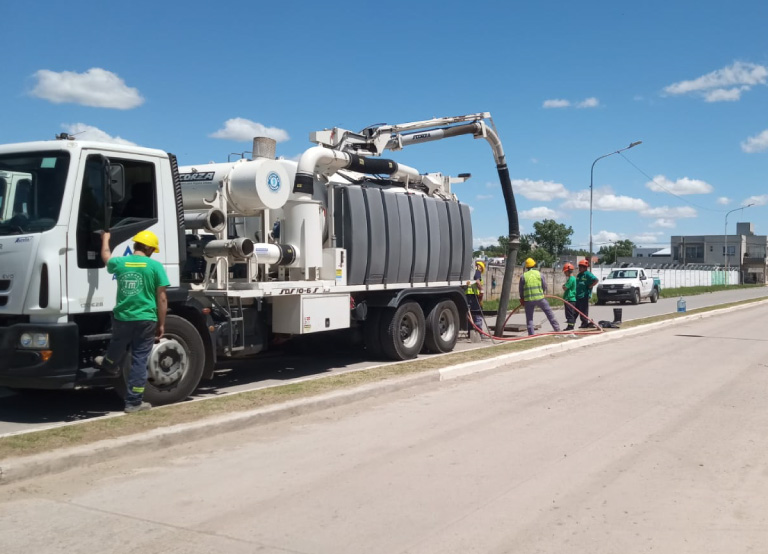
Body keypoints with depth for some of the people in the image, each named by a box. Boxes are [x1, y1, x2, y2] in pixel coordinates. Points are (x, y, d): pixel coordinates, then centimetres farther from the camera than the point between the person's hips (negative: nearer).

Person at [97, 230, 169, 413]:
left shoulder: (120, 262, 2)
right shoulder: (155, 266, -8)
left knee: (117, 346, 31)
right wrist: (161, 324, 2)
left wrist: (105, 238, 46)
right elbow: (162, 298, -7)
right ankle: (134, 402, 9)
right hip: (145, 320, -3)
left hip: (122, 318, 3)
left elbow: (106, 257, 28)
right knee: (139, 361, 4)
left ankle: (109, 365, 62)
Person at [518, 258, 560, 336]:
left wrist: (522, 299, 18)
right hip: (540, 298, 0)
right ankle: (557, 329, 14)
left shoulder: (523, 276, 0)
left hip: (528, 300, 0)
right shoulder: (539, 274, 0)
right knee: (549, 313, 12)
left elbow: (521, 289, 4)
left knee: (529, 318, 9)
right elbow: (545, 286, 4)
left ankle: (531, 334, 7)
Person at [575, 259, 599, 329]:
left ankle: (585, 323, 0)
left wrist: (589, 286, -14)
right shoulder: (579, 275, 17)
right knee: (577, 309, 10)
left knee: (584, 310, -6)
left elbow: (596, 280, -18)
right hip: (578, 295, 9)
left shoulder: (588, 274, -9)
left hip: (584, 295, -9)